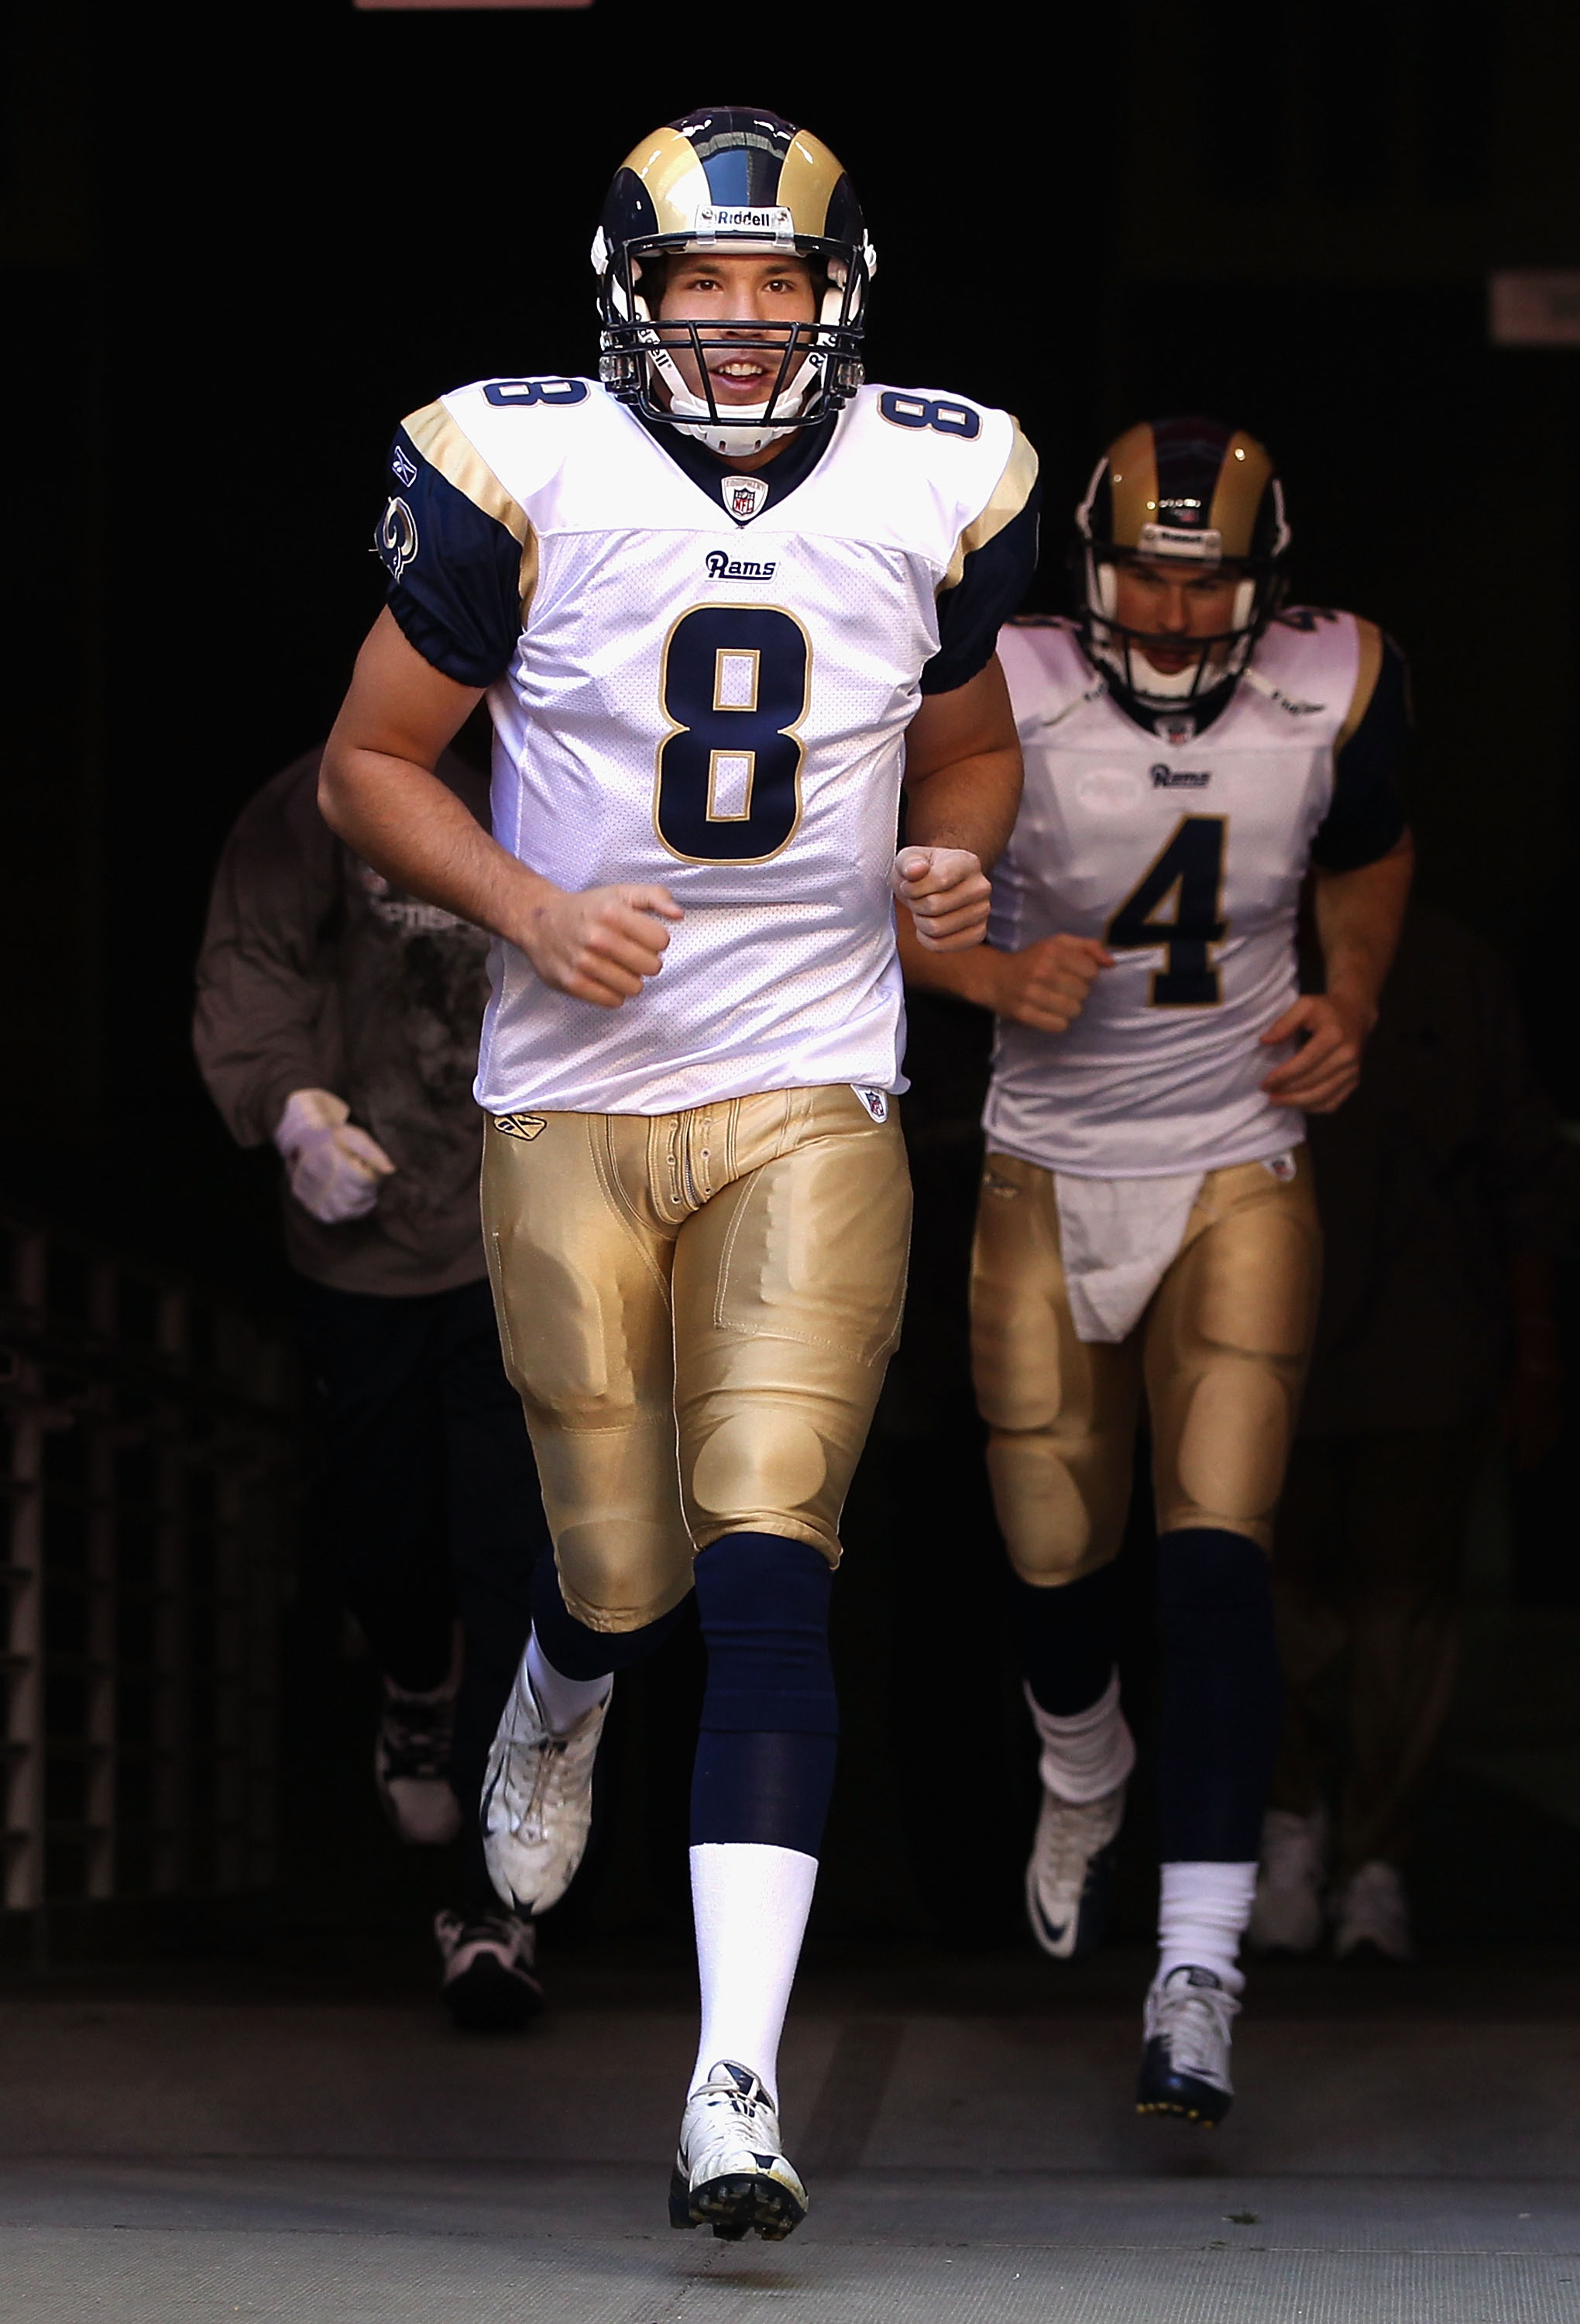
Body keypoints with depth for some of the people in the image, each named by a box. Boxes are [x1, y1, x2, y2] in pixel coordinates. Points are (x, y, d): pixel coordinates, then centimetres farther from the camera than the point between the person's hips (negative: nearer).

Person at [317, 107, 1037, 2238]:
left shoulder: (934, 490, 2)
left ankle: (739, 2084, -15)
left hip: (812, 1097, 0)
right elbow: (371, 761, 3)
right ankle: (559, 1702, 47)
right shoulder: (523, 475, -6)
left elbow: (970, 741, 20)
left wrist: (955, 863, -2)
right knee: (625, 1570, 6)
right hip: (570, 1100, 0)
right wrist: (533, 912, -13)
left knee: (768, 1566, -13)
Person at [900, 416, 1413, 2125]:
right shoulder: (1006, 697, -14)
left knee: (1216, 1560, -15)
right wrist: (993, 975, -20)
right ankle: (1083, 1781, 45)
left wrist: (1352, 1003, 1)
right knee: (1055, 1561, 8)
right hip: (1049, 1180, 0)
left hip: (1235, 1178, 0)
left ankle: (1197, 1978, -17)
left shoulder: (1334, 691, -6)